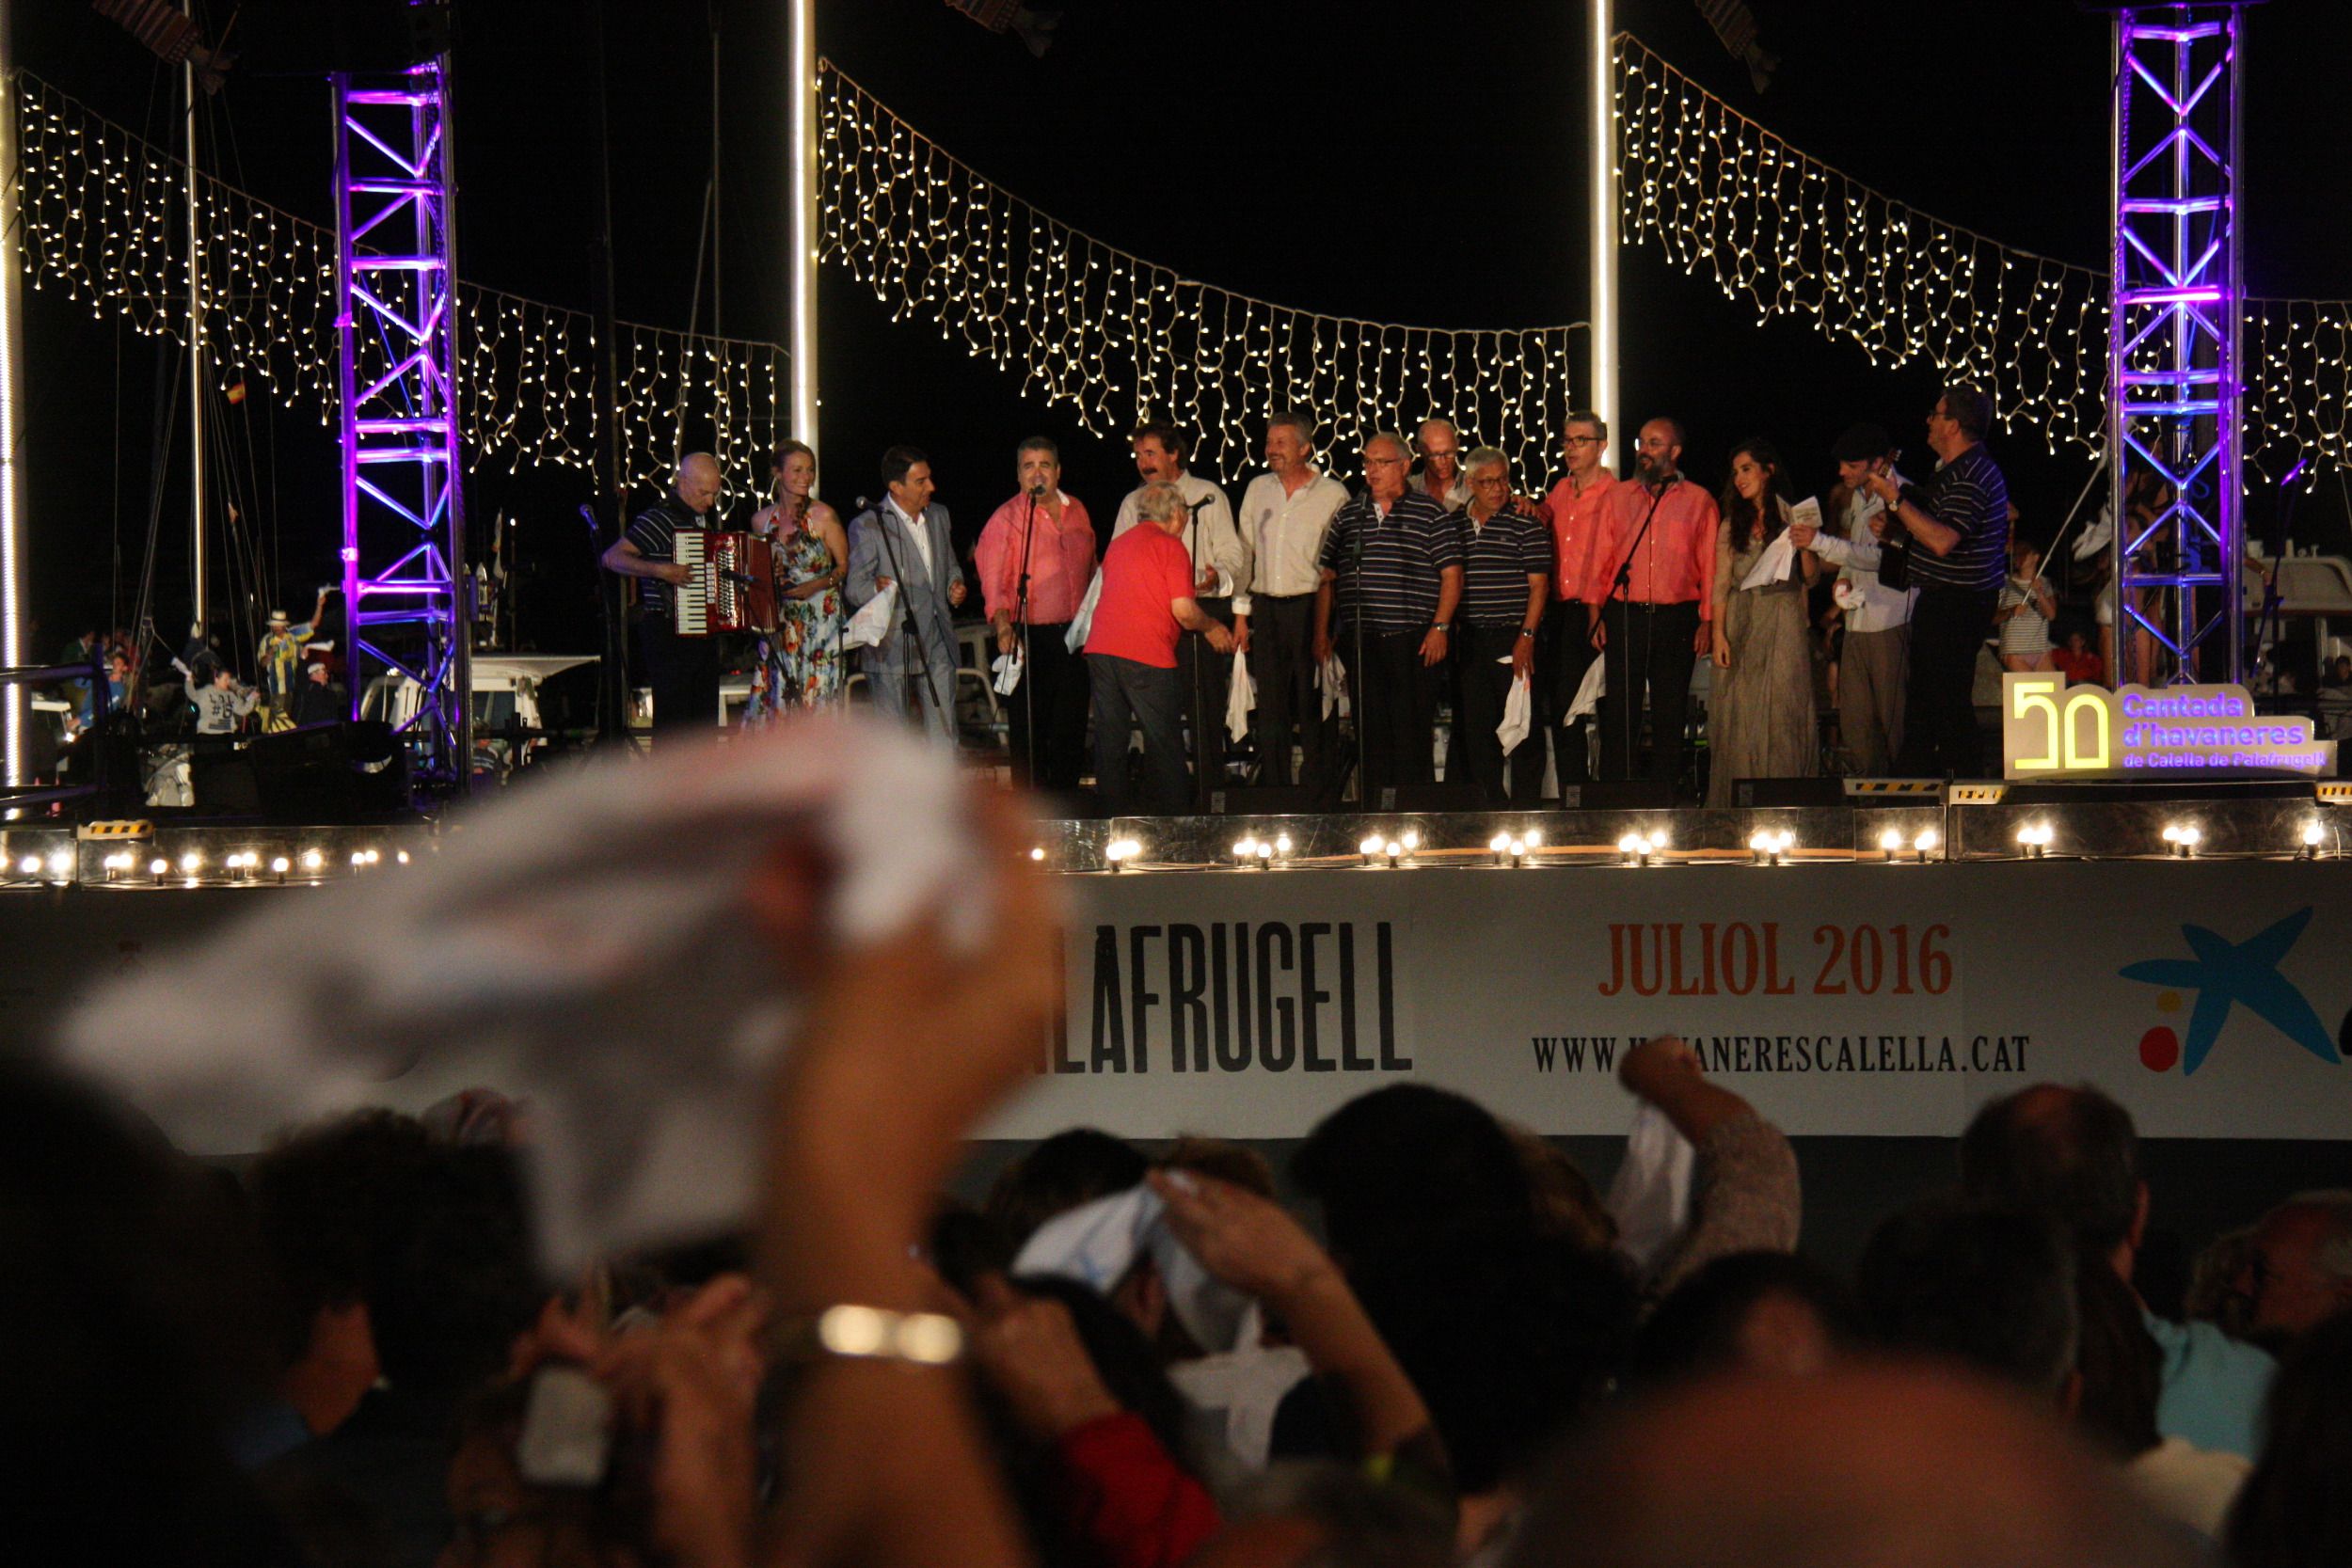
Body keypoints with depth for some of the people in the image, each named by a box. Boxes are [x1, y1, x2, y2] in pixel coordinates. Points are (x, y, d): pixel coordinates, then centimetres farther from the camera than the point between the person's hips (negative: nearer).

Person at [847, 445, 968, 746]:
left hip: (938, 645, 5)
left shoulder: (939, 516, 13)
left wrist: (955, 586, 4)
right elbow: (855, 589, -6)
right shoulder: (867, 526, -7)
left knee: (943, 738, 4)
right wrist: (877, 589, -29)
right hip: (893, 649, -5)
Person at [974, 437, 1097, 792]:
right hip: (1030, 638, -5)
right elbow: (993, 580, -13)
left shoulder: (1077, 511, 12)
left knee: (1071, 728, 7)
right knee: (1030, 731, -3)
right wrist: (1003, 625, -28)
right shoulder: (1005, 519, -4)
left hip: (1074, 636, 5)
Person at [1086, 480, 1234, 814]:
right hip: (1145, 654, -6)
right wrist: (1212, 628, 11)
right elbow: (1183, 610, -9)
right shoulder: (1170, 546, -1)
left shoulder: (1117, 545, 21)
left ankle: (1114, 818, 11)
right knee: (1163, 743, 1)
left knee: (1109, 741, 10)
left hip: (1099, 649, 6)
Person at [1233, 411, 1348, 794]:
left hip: (1311, 608, -4)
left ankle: (1317, 789, 1)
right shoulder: (1257, 490, 12)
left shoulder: (1332, 494, -1)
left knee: (1314, 710, -3)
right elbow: (1245, 553, 15)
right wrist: (1241, 615, 9)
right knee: (1270, 709, 5)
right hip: (1266, 609, 4)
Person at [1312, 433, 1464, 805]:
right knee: (1370, 730, 4)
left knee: (1413, 730, -5)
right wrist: (1321, 634, 11)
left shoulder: (1431, 515, 2)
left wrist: (1439, 627, -10)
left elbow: (1451, 575, -1)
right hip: (1360, 641, 4)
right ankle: (1372, 813, 8)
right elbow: (1327, 576, 17)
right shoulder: (1348, 516, 14)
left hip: (1412, 639, -4)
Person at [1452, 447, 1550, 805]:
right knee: (1476, 727, 6)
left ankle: (1524, 803, 0)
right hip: (1469, 639, 5)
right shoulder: (1456, 525, 12)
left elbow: (1539, 585, -5)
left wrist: (1526, 636, -13)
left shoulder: (1526, 525, -1)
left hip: (1513, 638, -5)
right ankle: (1488, 805, 14)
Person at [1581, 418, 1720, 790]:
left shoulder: (1699, 501, 7)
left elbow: (1709, 564, 3)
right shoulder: (1620, 497, 13)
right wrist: (1595, 613, 2)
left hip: (1676, 619, -1)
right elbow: (1600, 559, 11)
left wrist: (1707, 621, -4)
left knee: (1670, 714, 2)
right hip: (1624, 617, 1)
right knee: (1618, 713, -1)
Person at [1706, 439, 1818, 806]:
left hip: (1783, 623, -3)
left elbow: (1811, 578, 2)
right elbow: (1721, 585, 8)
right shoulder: (1732, 525, 13)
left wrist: (1805, 545, -16)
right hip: (1741, 622, 3)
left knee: (1783, 708, -7)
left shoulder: (1792, 518, 6)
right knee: (1739, 716, -1)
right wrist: (1719, 635, -2)